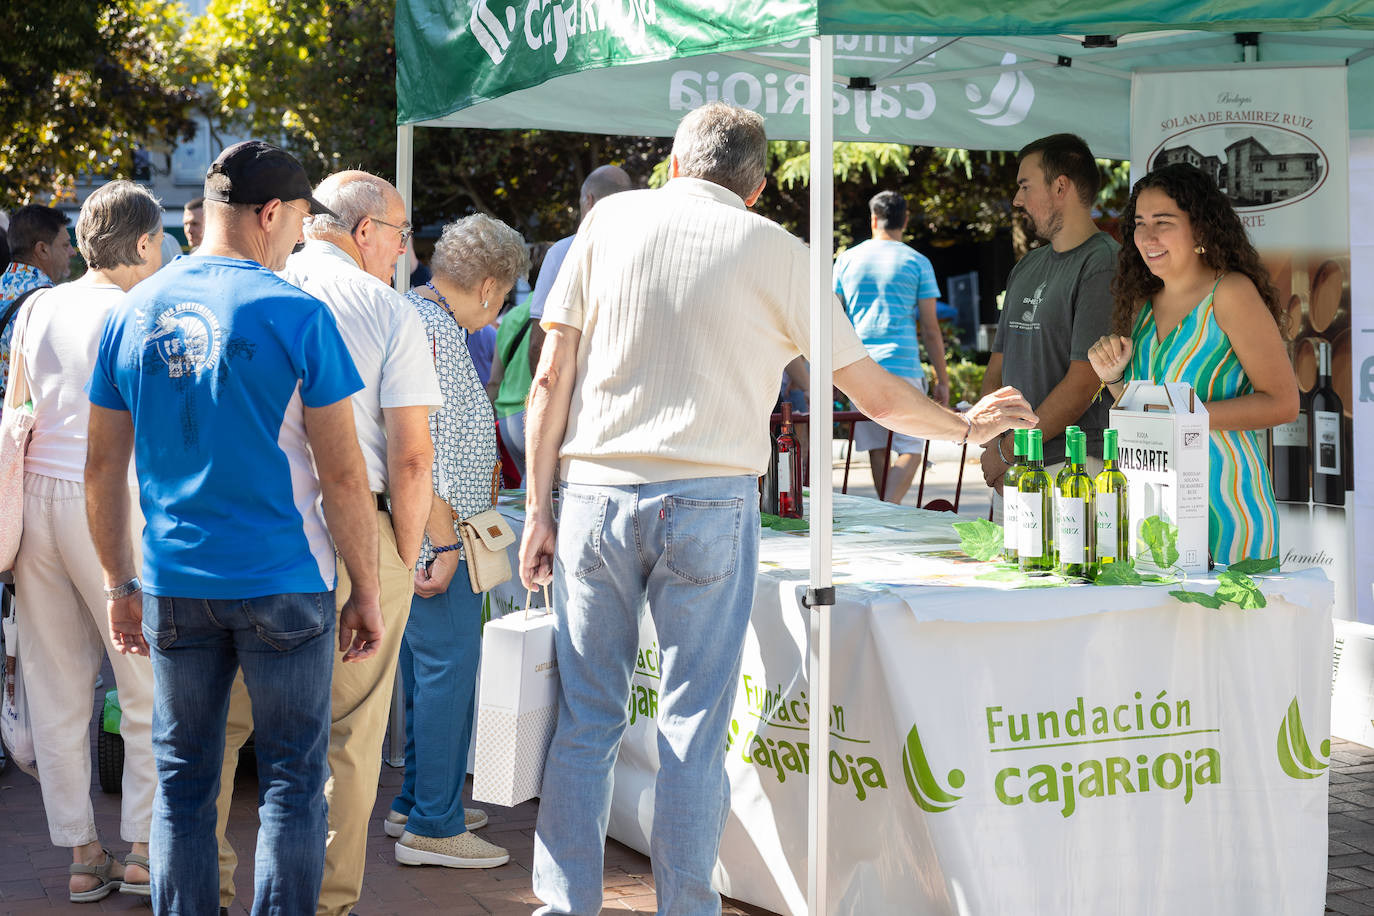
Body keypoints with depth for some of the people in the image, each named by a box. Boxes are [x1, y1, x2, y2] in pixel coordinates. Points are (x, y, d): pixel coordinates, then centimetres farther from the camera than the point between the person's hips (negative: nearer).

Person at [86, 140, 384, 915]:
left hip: (174, 584, 4)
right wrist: (368, 592, -1)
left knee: (182, 783, 12)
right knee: (293, 783, 6)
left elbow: (103, 466, 8)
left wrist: (120, 582, 17)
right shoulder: (296, 314, -9)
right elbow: (342, 474, -9)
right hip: (283, 582, -4)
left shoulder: (133, 313, 4)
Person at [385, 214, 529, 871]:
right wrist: (443, 542, -21)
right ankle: (432, 827, 1)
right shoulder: (435, 332, -18)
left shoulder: (413, 314, 16)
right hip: (435, 533, -11)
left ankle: (416, 802, 28)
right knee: (448, 669, -5)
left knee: (425, 667, 18)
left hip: (422, 536, 11)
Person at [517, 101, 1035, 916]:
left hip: (594, 493, 2)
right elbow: (876, 396, 8)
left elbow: (551, 379, 4)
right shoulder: (774, 250, 3)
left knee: (586, 719, 9)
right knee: (694, 726, 5)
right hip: (706, 504, -2)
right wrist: (967, 426, 25)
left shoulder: (611, 219, 7)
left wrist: (539, 507, 8)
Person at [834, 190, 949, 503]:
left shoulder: (846, 260, 9)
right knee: (911, 450, -1)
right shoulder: (917, 262, 2)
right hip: (902, 365, -3)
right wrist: (942, 379, 6)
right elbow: (930, 328, 0)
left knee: (877, 448, 13)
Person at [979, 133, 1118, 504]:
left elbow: (1084, 383, -16)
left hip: (1076, 466, -7)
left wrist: (1007, 451, -11)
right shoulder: (1027, 267, 18)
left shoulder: (1104, 265, -10)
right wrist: (992, 442, 0)